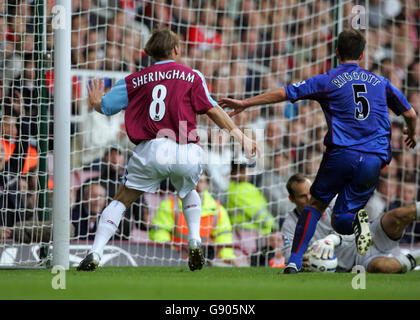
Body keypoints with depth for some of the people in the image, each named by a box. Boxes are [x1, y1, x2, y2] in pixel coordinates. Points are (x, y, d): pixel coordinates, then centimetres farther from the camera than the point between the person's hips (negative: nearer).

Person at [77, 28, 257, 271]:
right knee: (189, 192, 31)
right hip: (186, 154, 1)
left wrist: (95, 101, 44)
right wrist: (238, 134, 4)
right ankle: (195, 240, 10)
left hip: (150, 151, 0)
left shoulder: (135, 81, 15)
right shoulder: (192, 76, 12)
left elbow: (105, 106, 22)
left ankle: (95, 253, -4)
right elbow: (212, 109, 3)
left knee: (122, 201, 11)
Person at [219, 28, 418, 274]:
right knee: (340, 221, 12)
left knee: (315, 205, 15)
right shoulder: (381, 82, 14)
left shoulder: (329, 81, 4)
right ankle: (356, 219, -24)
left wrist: (245, 103, 9)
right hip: (374, 159, 2)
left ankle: (295, 261, -1)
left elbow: (283, 93, 1)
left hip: (341, 155, -2)